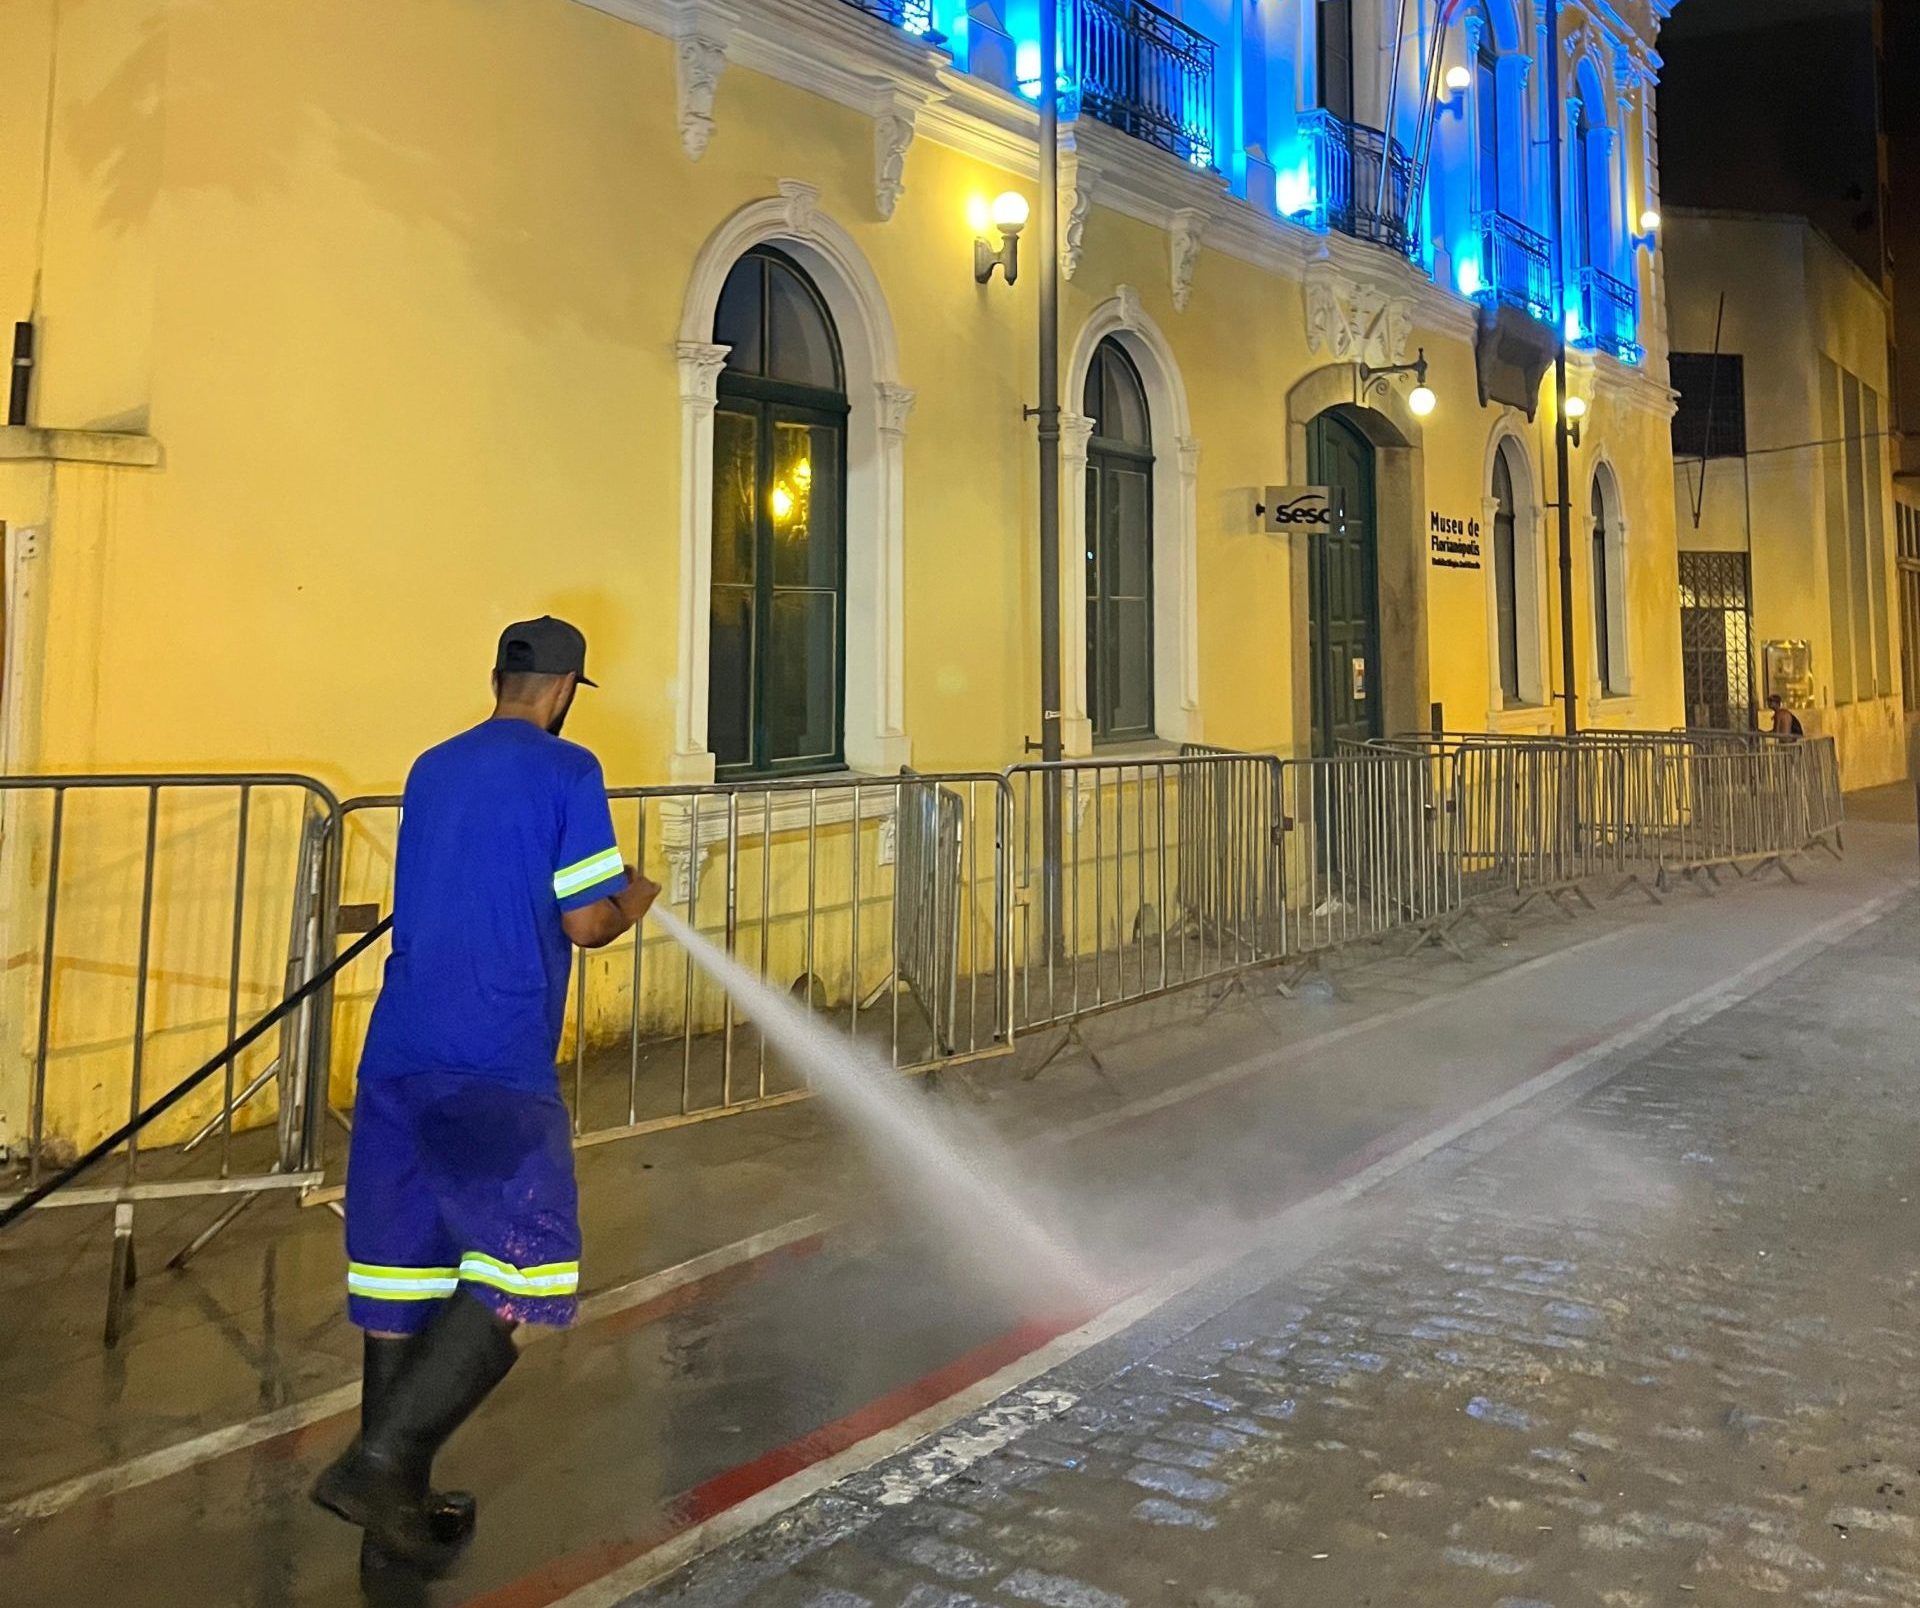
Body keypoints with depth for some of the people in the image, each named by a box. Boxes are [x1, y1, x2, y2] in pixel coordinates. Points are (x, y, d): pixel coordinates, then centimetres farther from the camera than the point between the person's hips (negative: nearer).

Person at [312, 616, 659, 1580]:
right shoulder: (566, 771, -4)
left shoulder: (431, 770, 16)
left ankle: (396, 1518, 21)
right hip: (494, 1067, -7)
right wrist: (635, 901, 14)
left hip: (396, 1055, 7)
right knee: (516, 1280, 2)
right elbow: (586, 924, -8)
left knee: (402, 1280, 12)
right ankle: (379, 1462, -8)